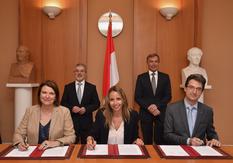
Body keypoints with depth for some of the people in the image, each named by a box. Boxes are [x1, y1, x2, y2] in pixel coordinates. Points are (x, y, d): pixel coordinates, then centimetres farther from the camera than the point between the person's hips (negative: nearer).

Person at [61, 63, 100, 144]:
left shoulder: (92, 87, 4)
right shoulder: (68, 87, 5)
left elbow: (97, 104, 3)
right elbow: (63, 103, 5)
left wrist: (86, 109, -13)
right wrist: (71, 108, -13)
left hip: (87, 122, 0)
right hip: (71, 121, 0)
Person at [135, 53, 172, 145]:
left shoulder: (165, 77, 6)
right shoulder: (141, 78, 3)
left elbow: (168, 96, 1)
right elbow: (137, 97, -1)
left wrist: (157, 106, -12)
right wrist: (149, 107, -13)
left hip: (161, 112, 1)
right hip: (146, 113, 0)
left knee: (160, 141, 0)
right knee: (147, 141, 6)